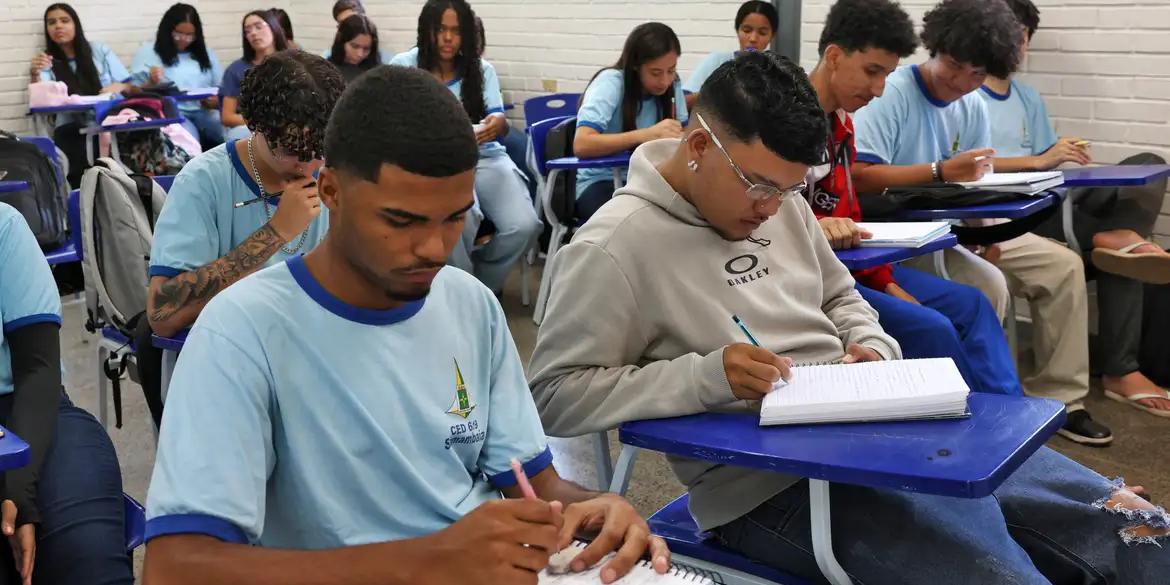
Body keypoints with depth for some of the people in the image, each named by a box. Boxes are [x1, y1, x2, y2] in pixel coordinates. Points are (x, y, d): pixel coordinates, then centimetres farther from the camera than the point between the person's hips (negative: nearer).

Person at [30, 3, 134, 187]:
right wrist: (35, 75, -26)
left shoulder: (99, 50, 13)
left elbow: (130, 87, 12)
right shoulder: (46, 61, 11)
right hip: (73, 130, 0)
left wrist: (119, 87, -11)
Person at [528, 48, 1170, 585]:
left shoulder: (778, 199, 9)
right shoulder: (614, 246, -14)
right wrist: (705, 375, -24)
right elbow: (553, 395, -15)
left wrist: (874, 350, 1)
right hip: (771, 484, -7)